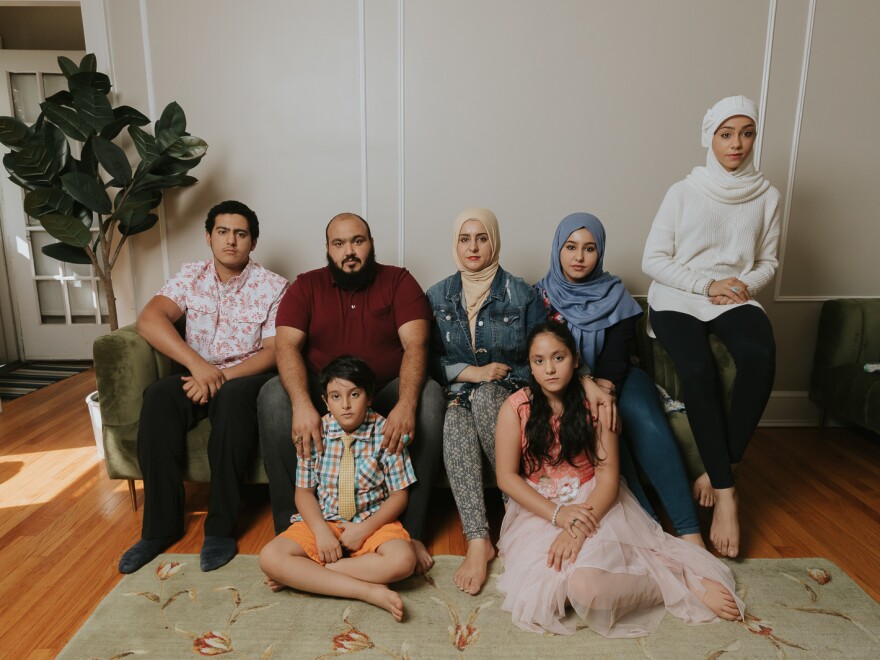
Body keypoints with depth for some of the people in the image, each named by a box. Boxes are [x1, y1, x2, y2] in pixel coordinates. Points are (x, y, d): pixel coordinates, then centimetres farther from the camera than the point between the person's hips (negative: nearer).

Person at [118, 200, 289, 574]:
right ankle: (161, 525, -17)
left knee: (232, 398, -36)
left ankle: (221, 527, -24)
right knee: (159, 397, -28)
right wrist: (198, 365, -25)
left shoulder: (273, 287, -4)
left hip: (247, 377, -3)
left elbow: (275, 352, -10)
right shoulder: (190, 276, 4)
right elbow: (149, 320, -11)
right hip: (197, 376, 3)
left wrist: (221, 378, -23)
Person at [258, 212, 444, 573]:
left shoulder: (398, 281, 1)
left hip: (385, 395, 0)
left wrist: (406, 404, -33)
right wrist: (302, 404, -32)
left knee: (429, 395, -30)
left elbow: (415, 344, -14)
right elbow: (286, 345, -11)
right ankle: (289, 529, -15)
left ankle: (410, 531, -19)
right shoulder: (306, 286, 4)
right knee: (273, 395, -27)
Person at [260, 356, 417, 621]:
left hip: (373, 522, -1)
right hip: (322, 521, 2)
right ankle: (371, 591, -25)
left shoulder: (385, 432, -10)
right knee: (270, 557, -23)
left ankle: (304, 575, -18)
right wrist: (321, 532, -17)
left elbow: (399, 495, -5)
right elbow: (304, 491, -1)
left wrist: (364, 529, -17)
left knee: (403, 560, -31)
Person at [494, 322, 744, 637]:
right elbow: (506, 477, -5)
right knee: (544, 593, -28)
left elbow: (608, 476, -8)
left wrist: (579, 527, -24)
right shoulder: (515, 407, -5)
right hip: (539, 509, 1)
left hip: (593, 504, -1)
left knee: (585, 587, -31)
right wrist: (558, 514, -18)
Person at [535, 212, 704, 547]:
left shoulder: (615, 295, 5)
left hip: (615, 380, 1)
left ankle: (688, 530, -29)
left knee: (644, 420, -30)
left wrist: (604, 388, -26)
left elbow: (616, 356, -5)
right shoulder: (542, 294, 4)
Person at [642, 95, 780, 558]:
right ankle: (725, 491, -19)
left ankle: (716, 471, -19)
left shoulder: (766, 196, 10)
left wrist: (745, 284, -8)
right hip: (677, 298, -2)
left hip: (735, 297, 2)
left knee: (760, 355, -32)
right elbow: (653, 259, -2)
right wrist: (706, 284, -12)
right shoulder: (684, 192, 2)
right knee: (697, 369, -31)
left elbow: (767, 262, 15)